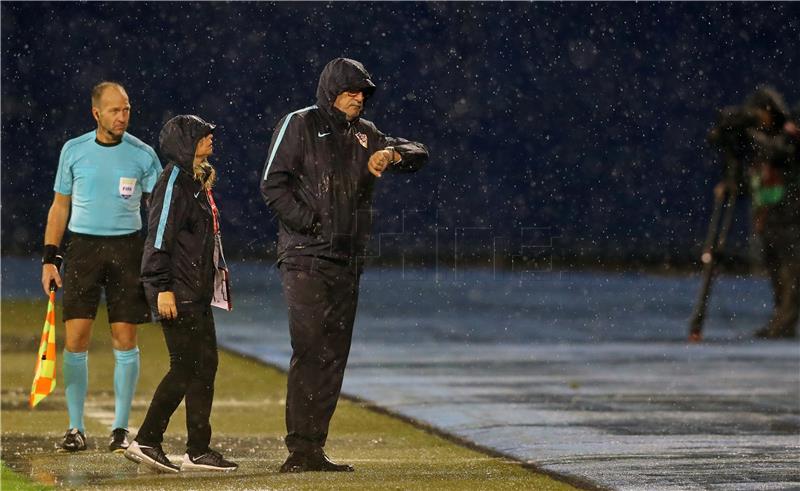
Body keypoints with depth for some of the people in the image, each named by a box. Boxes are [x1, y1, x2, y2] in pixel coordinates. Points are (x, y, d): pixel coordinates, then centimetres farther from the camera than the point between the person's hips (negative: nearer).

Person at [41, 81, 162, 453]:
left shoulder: (142, 154, 2)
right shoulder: (74, 150, 5)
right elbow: (60, 206, 12)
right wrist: (49, 258, 5)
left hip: (127, 246, 0)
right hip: (83, 245, 0)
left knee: (125, 339, -2)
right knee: (75, 338, -6)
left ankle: (120, 429, 7)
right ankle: (76, 429, 3)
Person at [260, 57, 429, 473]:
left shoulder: (363, 134, 17)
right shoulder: (300, 125, -1)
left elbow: (418, 154, 18)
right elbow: (272, 185, -7)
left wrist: (393, 154, -5)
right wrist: (310, 223, -14)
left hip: (346, 261, 7)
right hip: (305, 258, -7)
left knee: (334, 355, 6)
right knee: (310, 351, -15)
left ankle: (314, 449, 11)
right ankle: (298, 450, -15)